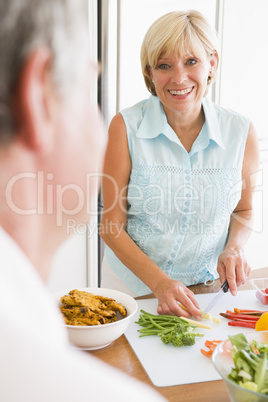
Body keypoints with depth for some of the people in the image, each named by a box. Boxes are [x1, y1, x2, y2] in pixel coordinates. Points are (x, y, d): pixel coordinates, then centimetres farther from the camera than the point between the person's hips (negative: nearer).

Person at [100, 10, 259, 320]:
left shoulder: (241, 132, -8)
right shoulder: (125, 127, -13)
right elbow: (112, 225, -11)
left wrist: (234, 248, -11)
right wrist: (160, 283, -22)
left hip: (208, 287, 1)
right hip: (134, 283, -1)